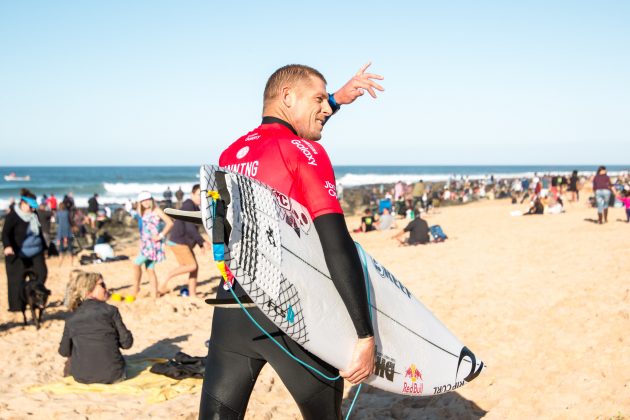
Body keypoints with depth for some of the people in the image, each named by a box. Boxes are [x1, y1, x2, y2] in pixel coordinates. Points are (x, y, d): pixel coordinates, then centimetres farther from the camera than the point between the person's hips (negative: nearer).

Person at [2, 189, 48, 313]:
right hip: (18, 254, -6)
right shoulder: (13, 216, -12)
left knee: (42, 273, 0)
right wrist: (7, 246, -38)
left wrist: (44, 246, 29)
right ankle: (16, 305, 6)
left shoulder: (34, 215, 8)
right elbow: (5, 233, -20)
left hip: (35, 251, 7)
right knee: (18, 279, -3)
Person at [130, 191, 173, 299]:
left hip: (154, 244, -8)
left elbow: (170, 222, -14)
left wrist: (161, 236, -15)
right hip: (145, 244, 8)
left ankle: (136, 287, 2)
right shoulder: (143, 213, 15)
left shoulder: (156, 211, -6)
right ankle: (154, 296, 10)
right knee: (150, 270, 7)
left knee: (137, 264, -13)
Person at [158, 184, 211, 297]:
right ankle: (165, 280, -6)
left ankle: (192, 295, 9)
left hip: (184, 243, 10)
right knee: (192, 266, -13)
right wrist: (203, 242, -21)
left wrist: (202, 243, 13)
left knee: (194, 267, 6)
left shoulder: (195, 208, 15)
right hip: (178, 242, -10)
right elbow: (190, 228, -23)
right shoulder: (188, 206, -16)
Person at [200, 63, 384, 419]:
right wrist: (365, 336, -18)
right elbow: (337, 246, -17)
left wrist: (338, 100, 39)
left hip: (231, 306, 6)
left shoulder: (230, 154, 13)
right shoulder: (305, 152, -8)